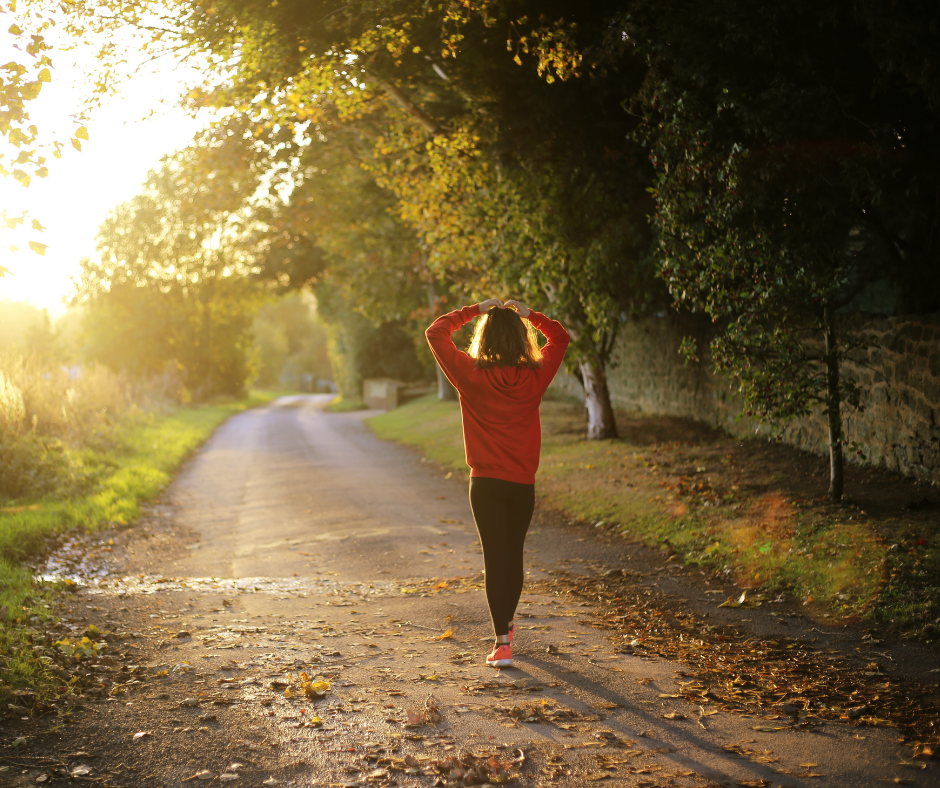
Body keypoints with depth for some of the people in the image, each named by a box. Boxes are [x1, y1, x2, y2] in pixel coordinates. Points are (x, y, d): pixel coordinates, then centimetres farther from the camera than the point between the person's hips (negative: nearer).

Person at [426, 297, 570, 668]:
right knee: (514, 555, 18)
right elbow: (560, 337, 14)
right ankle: (506, 624, 37)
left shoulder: (471, 375, -9)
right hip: (523, 483, 2)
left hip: (486, 483, -2)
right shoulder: (535, 376, -4)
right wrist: (528, 314, 10)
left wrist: (475, 310, 5)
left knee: (495, 558, -1)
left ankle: (502, 642, -9)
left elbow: (435, 332, 1)